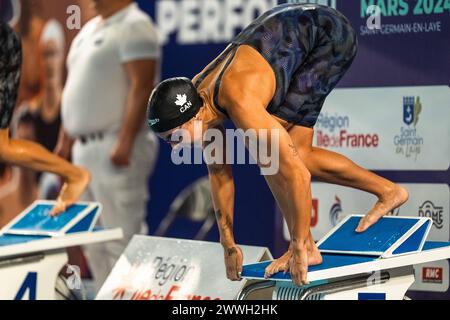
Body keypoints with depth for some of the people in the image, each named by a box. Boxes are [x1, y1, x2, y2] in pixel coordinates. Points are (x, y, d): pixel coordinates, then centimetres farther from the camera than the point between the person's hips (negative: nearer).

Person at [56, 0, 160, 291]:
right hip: (86, 146, 10)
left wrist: (125, 143, -25)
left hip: (116, 148, -10)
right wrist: (65, 140, 21)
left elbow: (142, 87, -19)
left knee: (122, 237, -9)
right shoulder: (90, 29, 19)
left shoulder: (134, 27, -11)